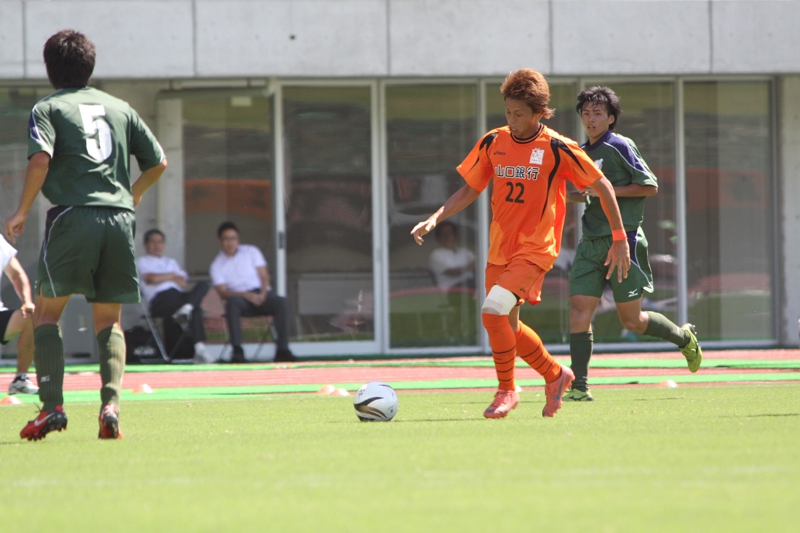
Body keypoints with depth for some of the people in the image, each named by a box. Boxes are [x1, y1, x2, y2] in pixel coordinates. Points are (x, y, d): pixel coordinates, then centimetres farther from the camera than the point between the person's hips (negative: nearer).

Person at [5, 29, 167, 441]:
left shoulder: (48, 108, 5)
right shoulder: (119, 108, 18)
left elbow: (40, 159, -12)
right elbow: (158, 162, 18)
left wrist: (22, 212, -2)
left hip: (73, 216, -4)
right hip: (119, 218, 4)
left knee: (46, 310, 6)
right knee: (108, 319, 11)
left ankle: (52, 406, -8)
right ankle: (110, 403, -9)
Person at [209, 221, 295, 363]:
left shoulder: (251, 252, 14)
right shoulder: (217, 266, 8)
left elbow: (264, 277, 8)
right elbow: (223, 292, -4)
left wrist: (262, 295, -13)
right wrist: (247, 295, -20)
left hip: (261, 294, 2)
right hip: (241, 298, -2)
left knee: (282, 302, -30)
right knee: (232, 302, -38)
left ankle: (282, 349, -32)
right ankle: (237, 351, -44)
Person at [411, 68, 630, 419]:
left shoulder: (557, 149, -10)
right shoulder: (493, 143, 3)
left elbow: (602, 186, -2)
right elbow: (470, 190, 13)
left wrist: (620, 240, 0)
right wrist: (435, 219, -2)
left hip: (535, 249, -6)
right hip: (499, 250, 6)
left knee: (493, 310, -22)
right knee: (506, 326, 10)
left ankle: (506, 390, -5)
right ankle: (555, 375, 33)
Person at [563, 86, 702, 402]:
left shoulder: (619, 147, -8)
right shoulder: (582, 153, 13)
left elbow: (650, 186, -10)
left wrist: (607, 190, -16)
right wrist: (566, 196, 9)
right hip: (591, 244, 6)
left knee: (632, 320, 0)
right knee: (579, 310, -8)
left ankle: (684, 338, 27)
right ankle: (579, 387, -9)